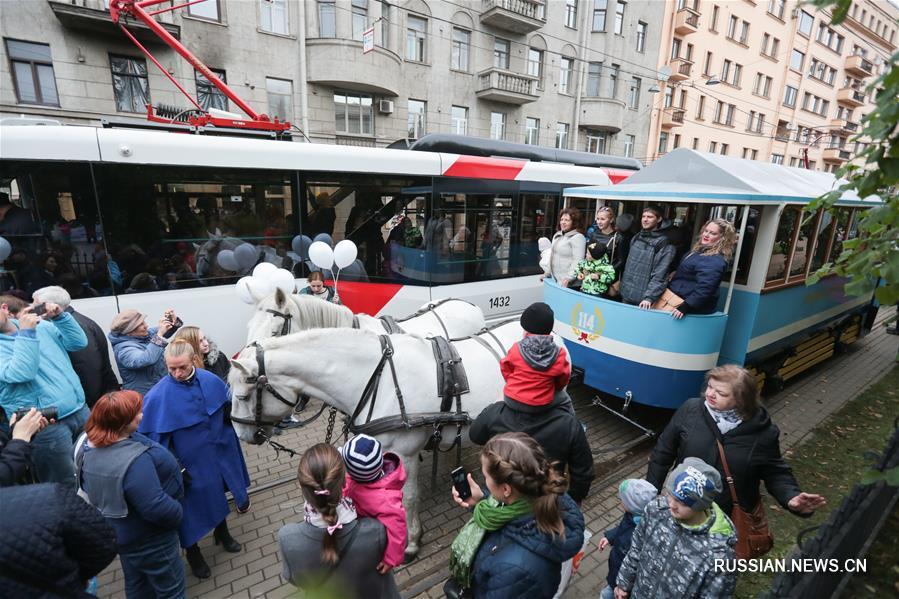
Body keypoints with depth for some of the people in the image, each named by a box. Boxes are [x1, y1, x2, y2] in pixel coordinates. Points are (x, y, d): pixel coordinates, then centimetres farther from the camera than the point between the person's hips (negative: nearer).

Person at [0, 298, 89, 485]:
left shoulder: (41, 325, 9)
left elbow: (78, 343, 6)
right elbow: (21, 373, -22)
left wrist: (60, 317, -6)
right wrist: (26, 333, -21)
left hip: (79, 410, 5)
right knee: (67, 487, 3)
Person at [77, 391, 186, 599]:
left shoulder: (90, 448, -10)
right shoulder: (134, 461, -38)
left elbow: (86, 484, 8)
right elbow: (156, 508, -34)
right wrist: (177, 514, -16)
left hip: (120, 531, 8)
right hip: (149, 539, -8)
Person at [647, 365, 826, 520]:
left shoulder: (763, 432, -16)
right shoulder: (690, 410, -15)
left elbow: (776, 472, -1)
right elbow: (663, 452, -6)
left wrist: (792, 497, -23)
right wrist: (650, 492, -2)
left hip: (732, 518, 0)